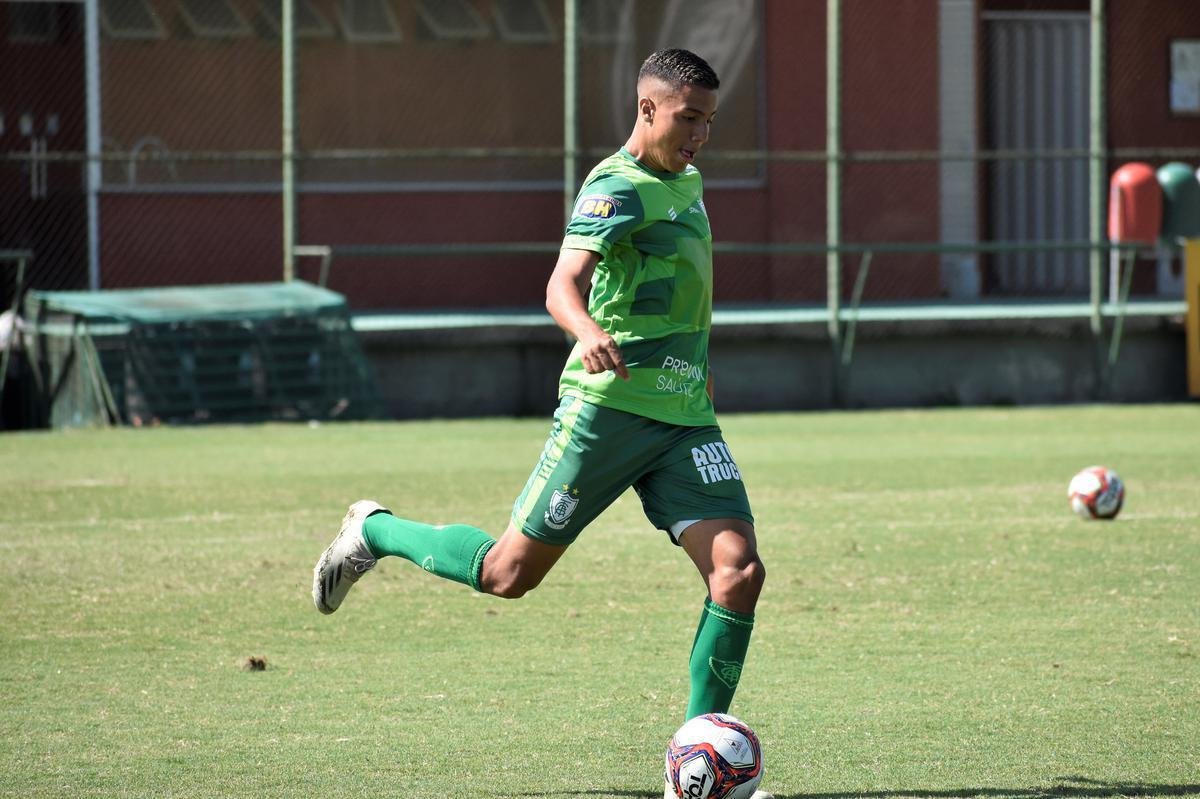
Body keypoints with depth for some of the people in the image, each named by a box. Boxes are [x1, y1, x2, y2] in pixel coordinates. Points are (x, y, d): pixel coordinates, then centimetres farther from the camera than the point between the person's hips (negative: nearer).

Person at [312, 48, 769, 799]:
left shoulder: (687, 182, 15)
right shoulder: (618, 188, -12)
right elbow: (563, 286, -28)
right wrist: (591, 335, -48)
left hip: (685, 419, 7)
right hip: (609, 404, -7)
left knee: (740, 568, -11)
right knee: (511, 572, -1)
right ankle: (375, 532, 26)